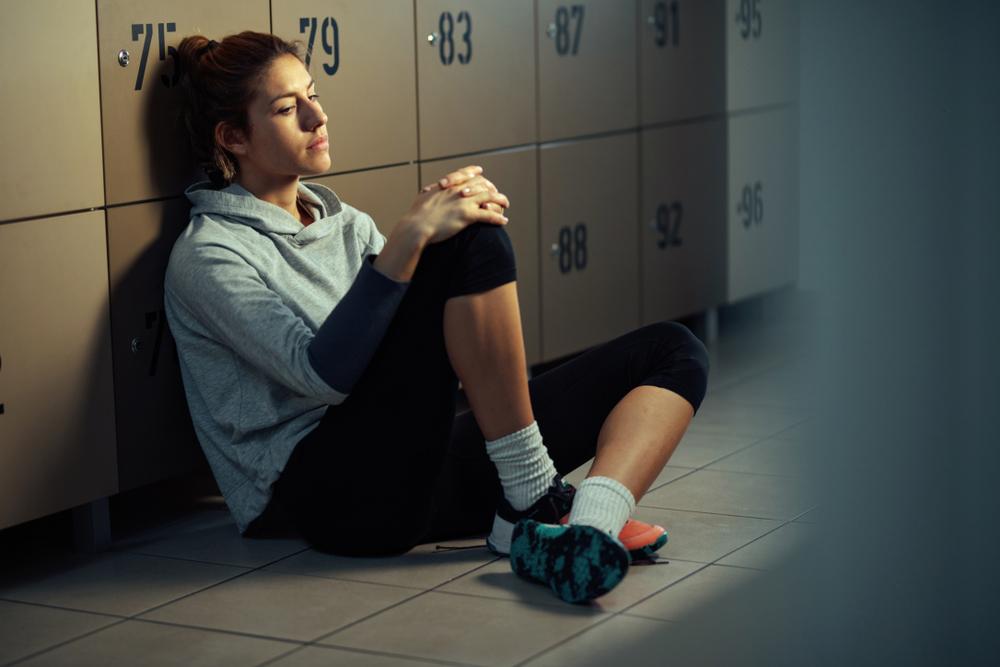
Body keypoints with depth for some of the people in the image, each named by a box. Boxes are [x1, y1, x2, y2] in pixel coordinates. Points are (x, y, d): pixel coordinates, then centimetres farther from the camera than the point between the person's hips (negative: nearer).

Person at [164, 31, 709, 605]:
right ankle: (535, 497, -18)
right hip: (337, 494, -8)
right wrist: (412, 236, -24)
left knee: (673, 351, -4)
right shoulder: (209, 256, -2)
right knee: (472, 240, -24)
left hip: (420, 472, 8)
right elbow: (323, 373, -18)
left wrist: (455, 210, -4)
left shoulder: (345, 223, 23)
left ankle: (588, 528, -33)